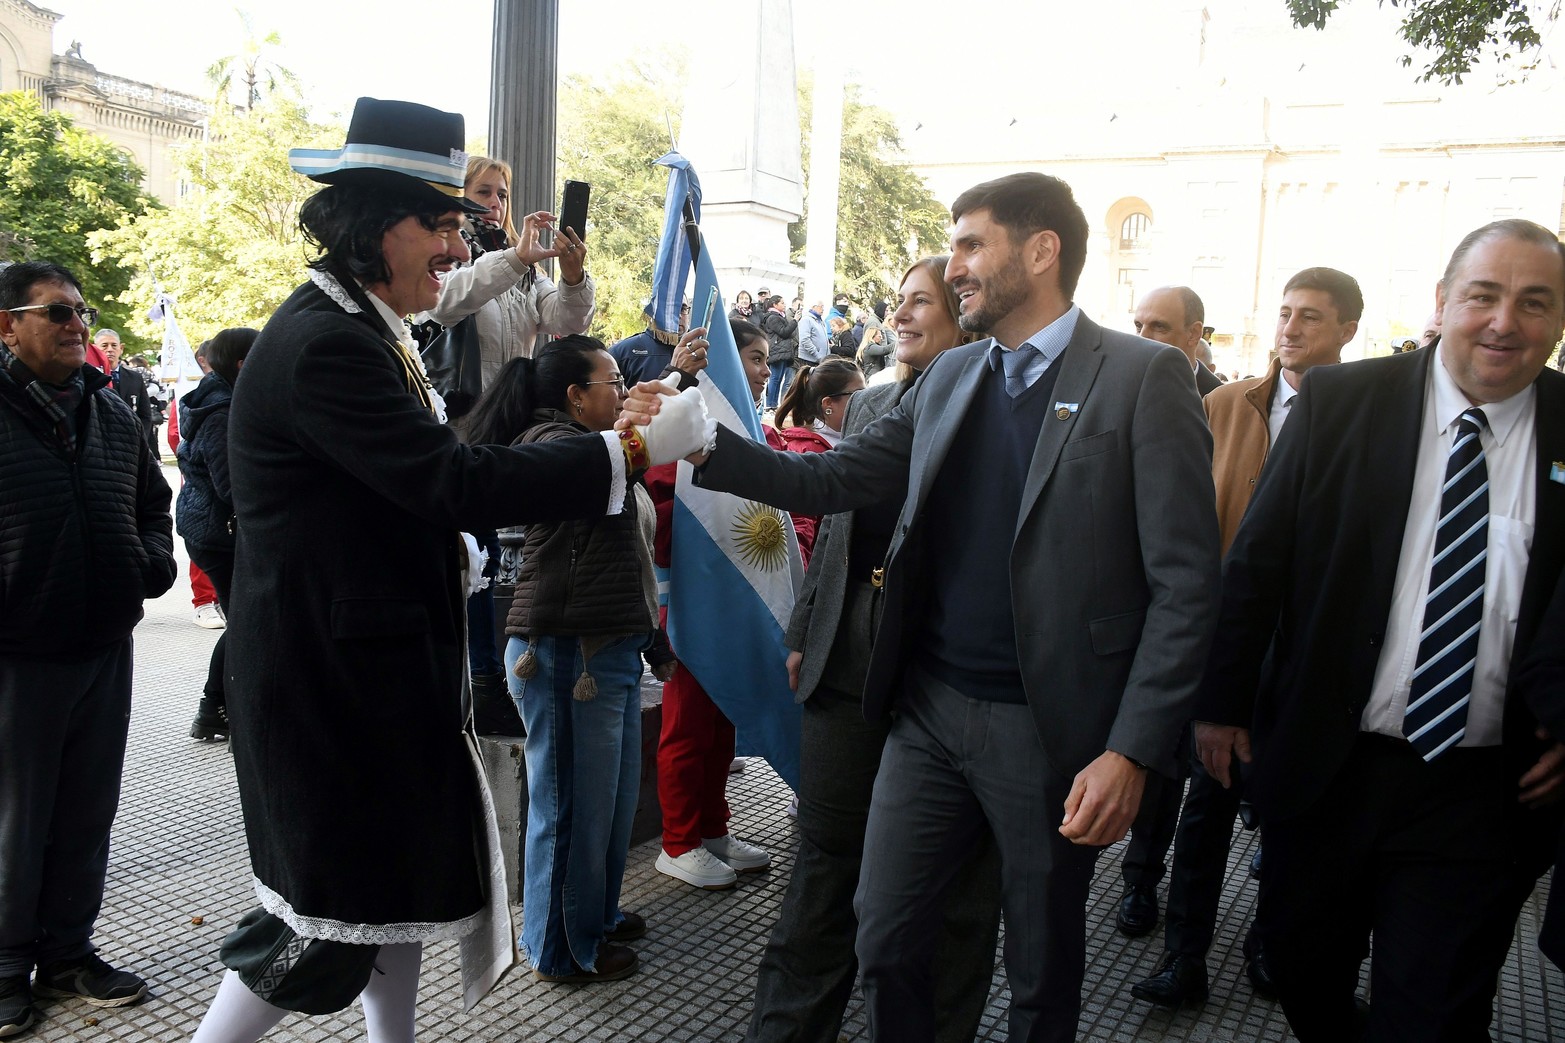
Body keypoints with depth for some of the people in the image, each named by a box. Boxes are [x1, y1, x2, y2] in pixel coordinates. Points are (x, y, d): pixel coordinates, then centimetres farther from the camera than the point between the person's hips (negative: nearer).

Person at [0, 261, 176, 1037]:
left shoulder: (112, 413, 10)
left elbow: (153, 501, 22)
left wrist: (153, 563, 5)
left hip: (105, 650, 5)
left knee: (87, 816, 14)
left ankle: (67, 952, 30)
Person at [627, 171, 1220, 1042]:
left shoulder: (1143, 378, -9)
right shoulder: (948, 378, 9)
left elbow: (1185, 583, -12)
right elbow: (835, 481, 7)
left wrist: (1132, 752, -17)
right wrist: (702, 443, -4)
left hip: (1051, 728, -4)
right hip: (930, 709, 5)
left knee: (1043, 972, 15)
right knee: (886, 939, 13)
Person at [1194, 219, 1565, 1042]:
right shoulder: (1340, 401, -4)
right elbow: (1256, 563, -1)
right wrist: (1223, 700, -2)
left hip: (1485, 794, 0)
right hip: (1324, 767, 1)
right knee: (1302, 975, 18)